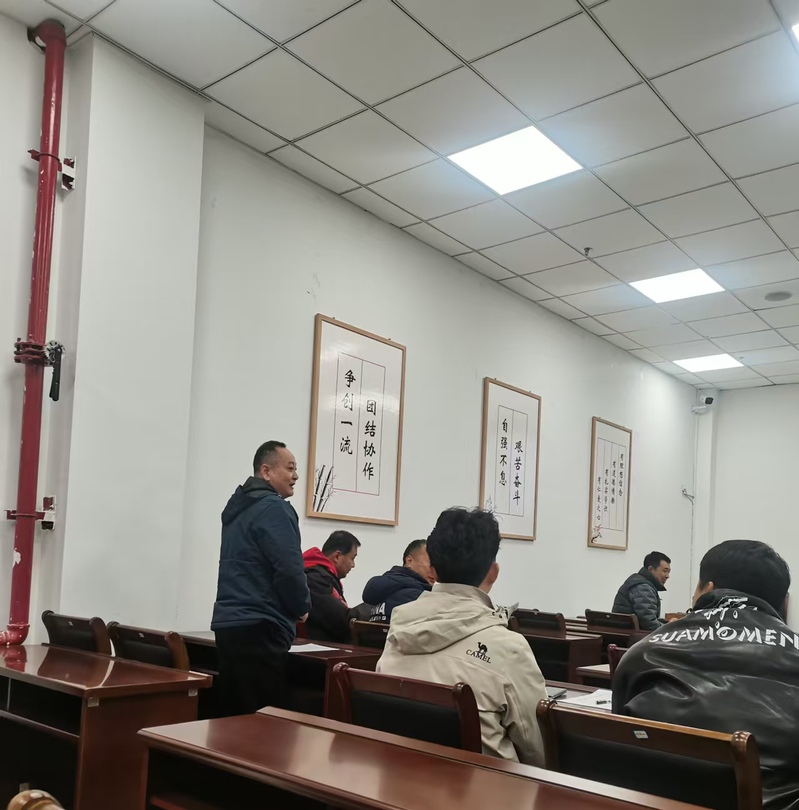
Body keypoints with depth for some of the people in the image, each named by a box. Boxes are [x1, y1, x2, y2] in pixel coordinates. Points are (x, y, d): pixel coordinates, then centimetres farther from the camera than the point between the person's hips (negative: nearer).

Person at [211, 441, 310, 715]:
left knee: (235, 716, 13)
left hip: (228, 622, 9)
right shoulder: (273, 507, -11)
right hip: (258, 627, -9)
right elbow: (288, 569, -20)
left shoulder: (238, 507, 17)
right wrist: (302, 608, -1)